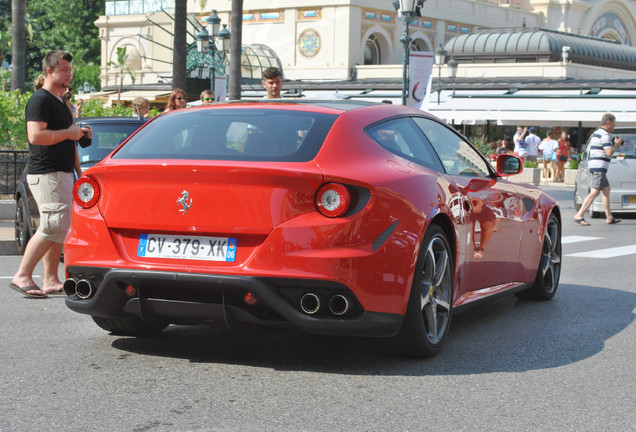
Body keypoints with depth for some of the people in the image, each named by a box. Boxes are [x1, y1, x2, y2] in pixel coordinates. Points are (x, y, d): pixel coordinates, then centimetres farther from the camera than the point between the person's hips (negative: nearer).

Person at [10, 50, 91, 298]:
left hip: (63, 173, 10)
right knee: (53, 226, -16)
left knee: (59, 229, 7)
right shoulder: (40, 100, -10)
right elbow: (36, 136, -23)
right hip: (46, 174, -10)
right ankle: (22, 276, -12)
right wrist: (69, 133, -15)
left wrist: (79, 171, 21)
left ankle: (51, 281, 9)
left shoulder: (61, 103, 21)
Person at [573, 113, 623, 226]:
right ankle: (579, 215, -19)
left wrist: (614, 144, 20)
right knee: (595, 192, -14)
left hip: (593, 165, 11)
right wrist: (616, 145, -3)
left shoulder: (596, 133, 20)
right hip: (599, 167, -11)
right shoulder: (605, 135, -13)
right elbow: (609, 153, -21)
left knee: (606, 190, 15)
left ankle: (609, 217, 19)